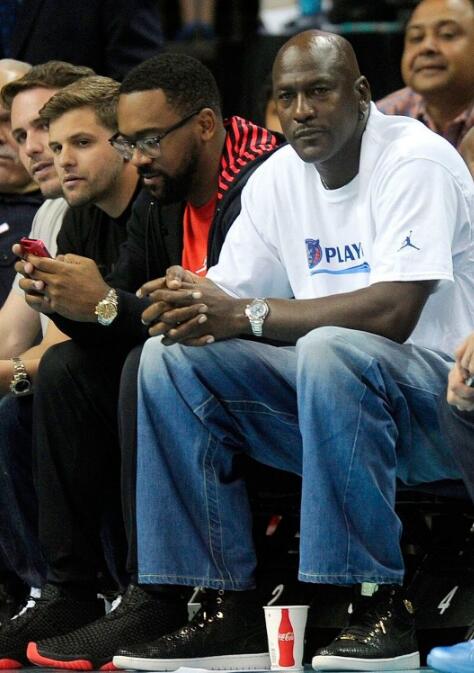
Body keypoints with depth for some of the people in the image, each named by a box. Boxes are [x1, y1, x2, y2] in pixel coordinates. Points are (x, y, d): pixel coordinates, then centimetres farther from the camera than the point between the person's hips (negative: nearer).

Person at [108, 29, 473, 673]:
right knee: (171, 359, -9)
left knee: (330, 350, -37)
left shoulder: (415, 162, -14)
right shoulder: (277, 179, 8)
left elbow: (394, 314, -26)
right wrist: (190, 309, -19)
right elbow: (230, 298, 8)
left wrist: (245, 315, -24)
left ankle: (380, 607, -29)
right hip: (330, 393, 7)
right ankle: (229, 610, -12)